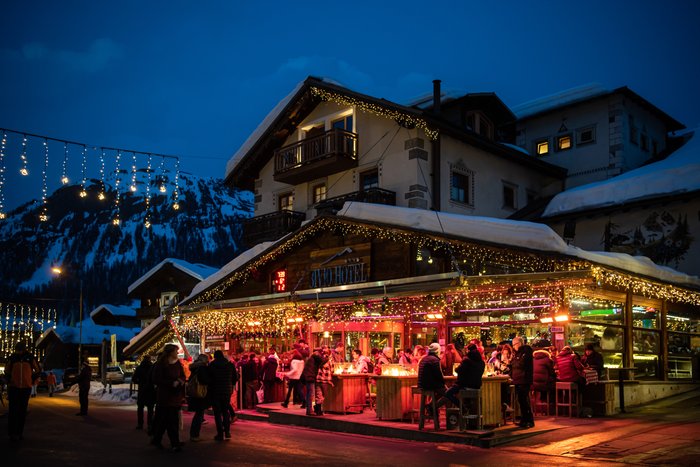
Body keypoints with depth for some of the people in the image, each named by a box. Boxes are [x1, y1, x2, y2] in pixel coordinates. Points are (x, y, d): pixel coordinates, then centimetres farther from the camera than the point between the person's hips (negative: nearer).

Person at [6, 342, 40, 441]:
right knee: (13, 410, -7)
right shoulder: (12, 357, 0)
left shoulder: (30, 357, 1)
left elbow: (37, 370, 13)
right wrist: (9, 380, 5)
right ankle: (12, 433, -5)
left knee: (22, 411, 6)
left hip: (26, 388, 1)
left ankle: (19, 432, 13)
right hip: (13, 387, -1)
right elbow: (7, 371, 15)